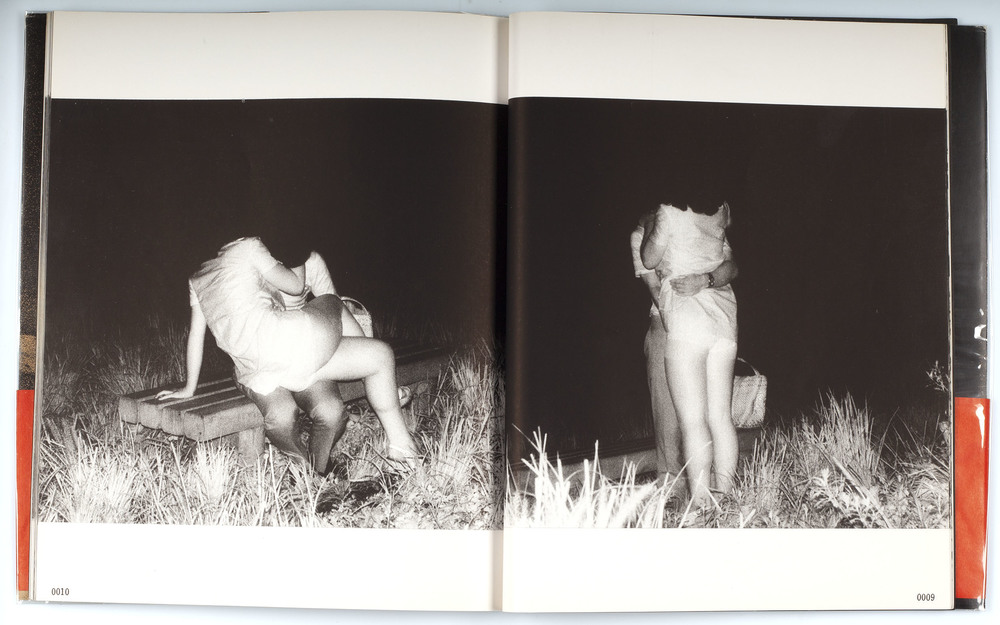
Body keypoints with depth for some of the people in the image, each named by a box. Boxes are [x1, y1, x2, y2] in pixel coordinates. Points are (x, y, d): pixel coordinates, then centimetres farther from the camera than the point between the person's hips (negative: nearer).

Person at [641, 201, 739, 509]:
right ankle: (725, 495, 9)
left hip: (685, 323, -6)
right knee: (721, 417, 8)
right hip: (724, 321, 6)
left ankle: (701, 504, -12)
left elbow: (649, 260, 7)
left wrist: (653, 222, 17)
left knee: (693, 420, -8)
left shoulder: (670, 213, -6)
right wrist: (706, 279, -1)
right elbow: (733, 266, 10)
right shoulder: (723, 213, 10)